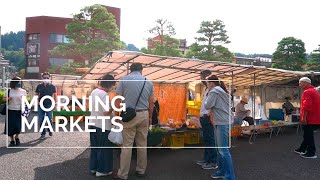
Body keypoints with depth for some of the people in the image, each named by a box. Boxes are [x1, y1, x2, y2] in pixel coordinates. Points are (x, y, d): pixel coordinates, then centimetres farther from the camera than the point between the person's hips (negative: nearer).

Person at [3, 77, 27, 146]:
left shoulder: (23, 91, 4)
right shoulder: (9, 91, 1)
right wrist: (7, 99, -13)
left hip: (20, 111, 1)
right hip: (11, 110, 0)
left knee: (18, 125, 2)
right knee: (11, 125, 1)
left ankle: (17, 137, 30)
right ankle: (12, 140, 19)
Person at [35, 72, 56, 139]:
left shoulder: (52, 86, 4)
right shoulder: (39, 86, 8)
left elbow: (54, 95, 9)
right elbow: (36, 95, 15)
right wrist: (37, 101, 0)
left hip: (49, 105, -2)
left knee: (49, 119, -6)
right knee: (41, 120, 3)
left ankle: (49, 130, 23)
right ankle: (43, 133, 16)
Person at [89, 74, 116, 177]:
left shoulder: (94, 92, 5)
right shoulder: (104, 95, -21)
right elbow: (106, 112, -25)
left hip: (93, 123, 9)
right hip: (103, 126, -8)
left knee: (94, 147, 19)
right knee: (104, 149, 6)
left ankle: (93, 167, 30)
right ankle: (102, 170, 16)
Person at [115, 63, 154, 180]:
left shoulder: (124, 80, -2)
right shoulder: (148, 82, 6)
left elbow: (118, 100, -5)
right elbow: (151, 103, 8)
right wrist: (150, 117, 19)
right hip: (144, 115, 3)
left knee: (127, 145, 2)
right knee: (142, 144, 12)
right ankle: (141, 171, 24)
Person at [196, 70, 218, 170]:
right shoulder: (207, 89, 18)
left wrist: (207, 114, -24)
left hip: (207, 118, -10)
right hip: (204, 118, 10)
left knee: (210, 140, -3)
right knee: (206, 139, 16)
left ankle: (213, 162, 5)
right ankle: (206, 159, 26)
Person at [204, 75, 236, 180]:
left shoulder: (214, 92, -9)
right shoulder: (222, 91, 19)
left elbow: (207, 106, -9)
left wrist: (206, 100, 9)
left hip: (223, 123, -10)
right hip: (222, 122, 10)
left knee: (224, 150, -9)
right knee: (220, 149, 16)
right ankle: (221, 171, 24)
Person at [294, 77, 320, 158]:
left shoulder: (307, 92, -16)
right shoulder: (313, 91, 17)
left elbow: (307, 106, -26)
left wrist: (304, 117, -22)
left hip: (309, 119, -10)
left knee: (308, 135, -2)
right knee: (307, 134, 17)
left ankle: (311, 153, 5)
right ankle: (302, 149, 27)